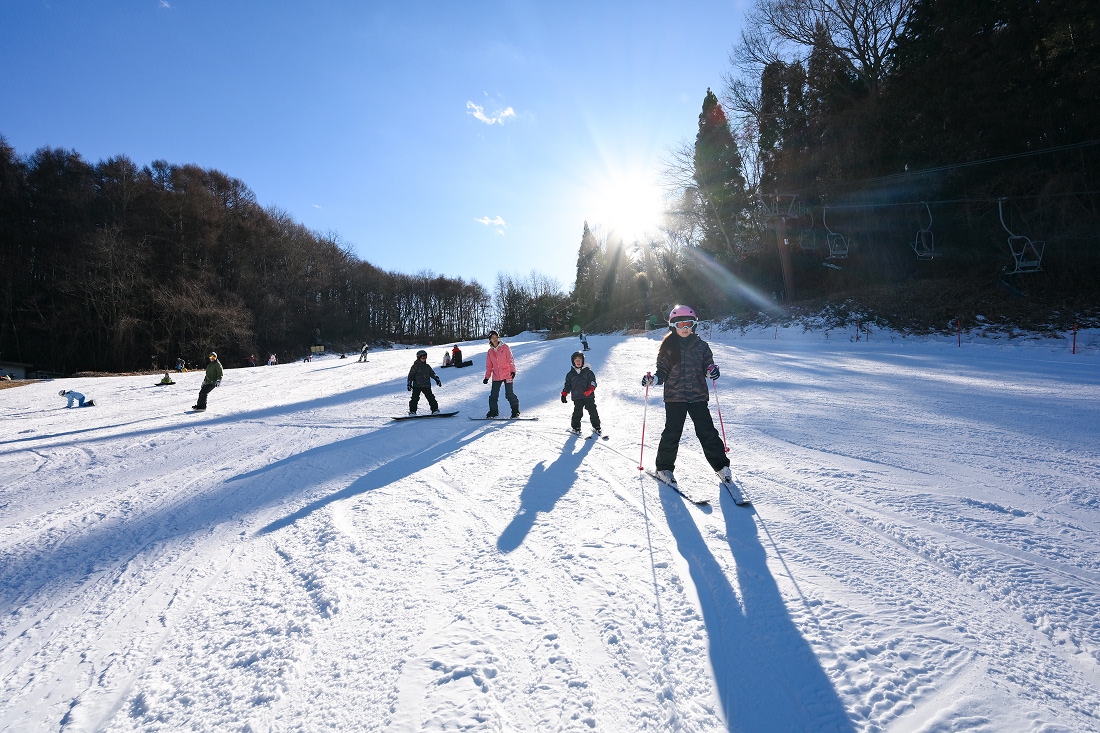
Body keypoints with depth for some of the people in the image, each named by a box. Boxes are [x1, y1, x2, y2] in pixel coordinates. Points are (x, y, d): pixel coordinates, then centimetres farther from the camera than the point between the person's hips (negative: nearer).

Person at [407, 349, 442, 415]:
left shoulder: (427, 366, 14)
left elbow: (432, 374, 19)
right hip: (417, 386, -4)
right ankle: (412, 411, -1)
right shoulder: (415, 366, -1)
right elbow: (411, 375, -3)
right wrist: (409, 384, -10)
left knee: (431, 398, 2)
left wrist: (437, 379, 11)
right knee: (415, 398, -7)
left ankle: (435, 409, 9)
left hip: (426, 386, 4)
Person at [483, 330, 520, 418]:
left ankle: (515, 410, 7)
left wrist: (513, 371, -16)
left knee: (509, 394, -6)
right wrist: (487, 377, 8)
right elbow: (489, 366, 14)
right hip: (496, 377, 4)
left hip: (507, 375, -4)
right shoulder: (490, 352, 9)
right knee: (493, 395, 3)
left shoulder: (505, 347, -1)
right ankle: (493, 411, 16)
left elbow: (511, 360, -5)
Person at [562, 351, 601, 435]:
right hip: (577, 397, 1)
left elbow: (593, 381, 0)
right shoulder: (570, 374, 10)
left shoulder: (588, 371, 5)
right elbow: (567, 385, 16)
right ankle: (576, 427, 10)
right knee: (577, 412, -4)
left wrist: (590, 389, -18)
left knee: (593, 411, 2)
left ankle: (596, 427, 15)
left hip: (589, 396, -1)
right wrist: (564, 394, 7)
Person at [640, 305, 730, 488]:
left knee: (707, 432, 2)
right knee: (672, 433, 2)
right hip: (674, 397, -1)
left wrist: (712, 371, -13)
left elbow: (707, 366, 10)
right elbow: (663, 371, 3)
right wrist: (653, 379, -15)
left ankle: (721, 466, 17)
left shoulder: (701, 345, 6)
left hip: (698, 396, 1)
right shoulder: (667, 346, 2)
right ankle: (664, 468, 17)